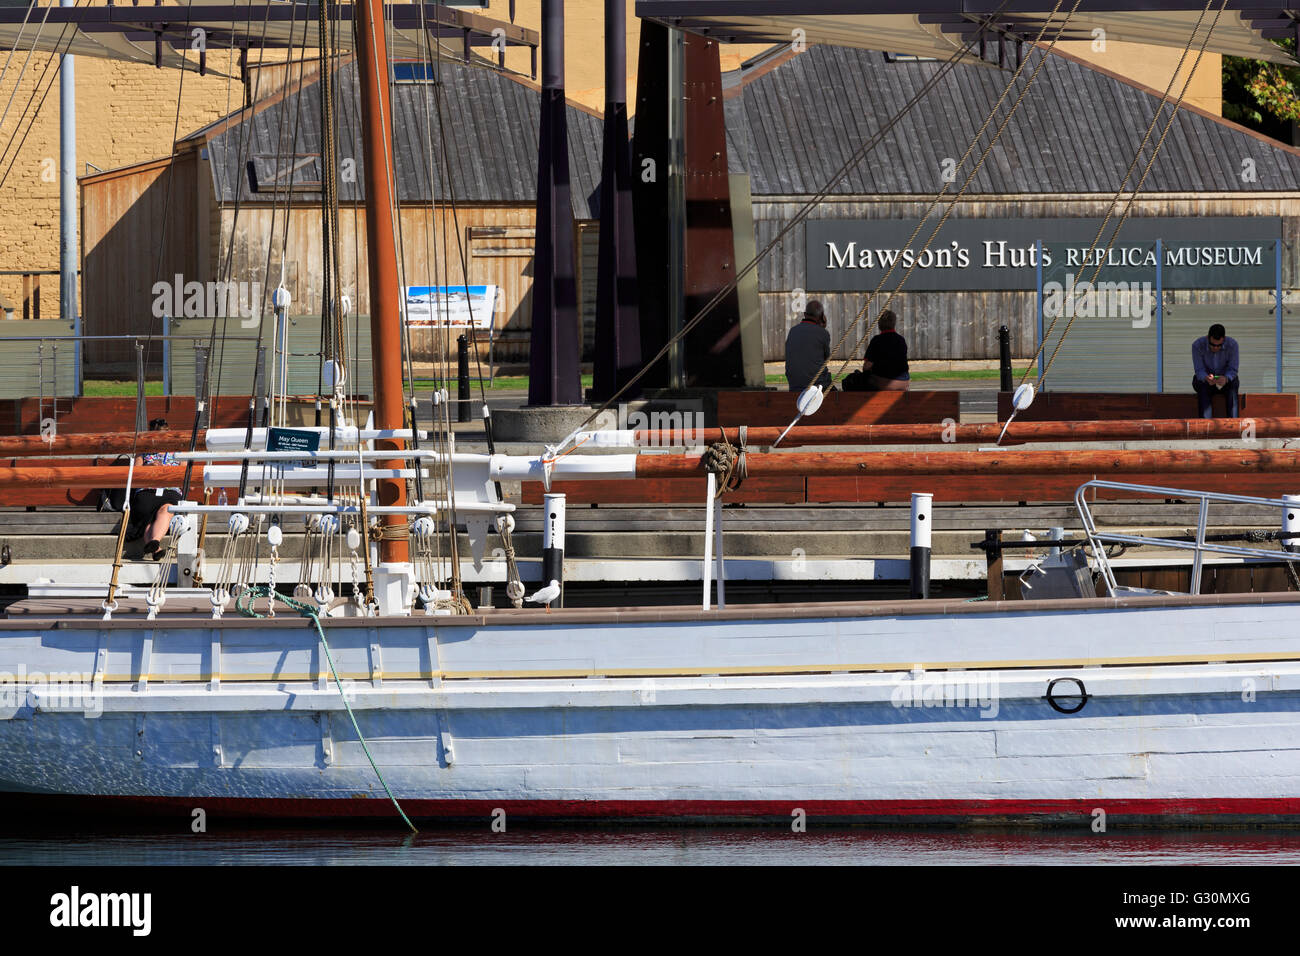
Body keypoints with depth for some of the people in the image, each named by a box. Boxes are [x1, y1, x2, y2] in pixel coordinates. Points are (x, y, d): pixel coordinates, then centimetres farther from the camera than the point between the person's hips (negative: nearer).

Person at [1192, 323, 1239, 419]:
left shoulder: (1232, 344, -15)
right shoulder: (1197, 345, -16)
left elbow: (1232, 370, -14)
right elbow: (1199, 371, -16)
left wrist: (1226, 379, -37)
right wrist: (1206, 378, -39)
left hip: (1226, 379, 1)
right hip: (1204, 379, -1)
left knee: (1232, 386, -33)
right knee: (1203, 389, -35)